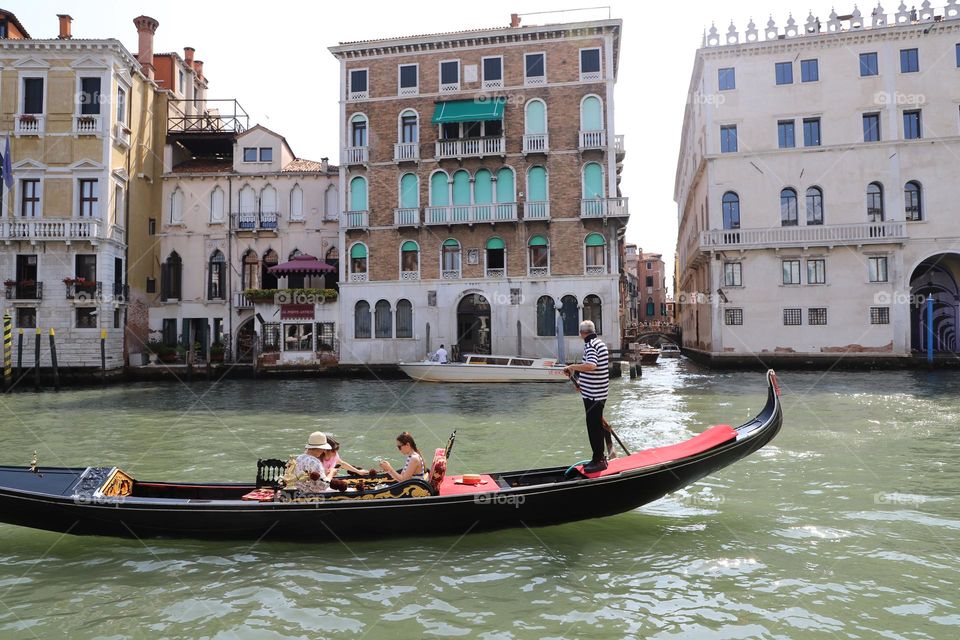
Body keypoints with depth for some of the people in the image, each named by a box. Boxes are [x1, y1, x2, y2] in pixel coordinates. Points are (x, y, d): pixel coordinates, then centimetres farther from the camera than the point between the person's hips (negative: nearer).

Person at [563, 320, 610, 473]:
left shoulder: (590, 345, -17)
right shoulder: (599, 342, 14)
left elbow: (591, 365, -35)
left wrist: (572, 367, -23)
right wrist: (582, 381, 21)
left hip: (593, 394, -10)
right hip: (598, 393, 10)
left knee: (594, 427, -2)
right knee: (597, 425, 17)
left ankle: (599, 461, 5)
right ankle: (599, 457, 26)